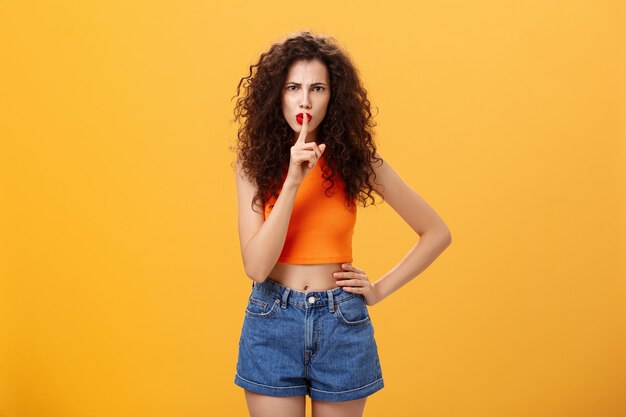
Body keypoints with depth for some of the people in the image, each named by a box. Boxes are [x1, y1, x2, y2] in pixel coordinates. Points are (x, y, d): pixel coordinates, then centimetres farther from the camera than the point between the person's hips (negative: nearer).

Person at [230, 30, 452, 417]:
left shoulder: (357, 160, -5)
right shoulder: (255, 163, -5)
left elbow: (437, 233, 2)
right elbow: (256, 266, -16)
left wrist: (381, 289, -3)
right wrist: (292, 182, -22)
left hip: (342, 326, 0)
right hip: (272, 324, 0)